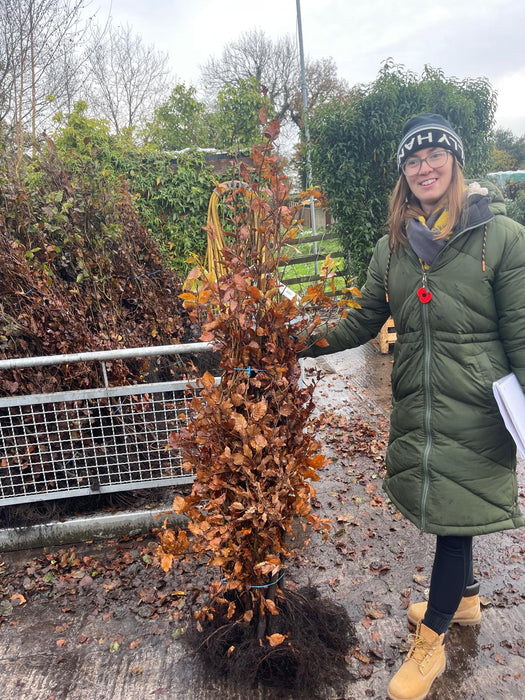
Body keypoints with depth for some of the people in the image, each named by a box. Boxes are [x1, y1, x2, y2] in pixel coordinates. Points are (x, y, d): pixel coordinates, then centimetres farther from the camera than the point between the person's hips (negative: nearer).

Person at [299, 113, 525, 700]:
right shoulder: (392, 246, 6)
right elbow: (364, 321, 10)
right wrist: (303, 345, 1)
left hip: (473, 408, -4)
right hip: (414, 403, 5)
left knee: (454, 514, 6)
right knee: (437, 504, 18)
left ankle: (430, 641, 27)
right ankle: (465, 597, 47)